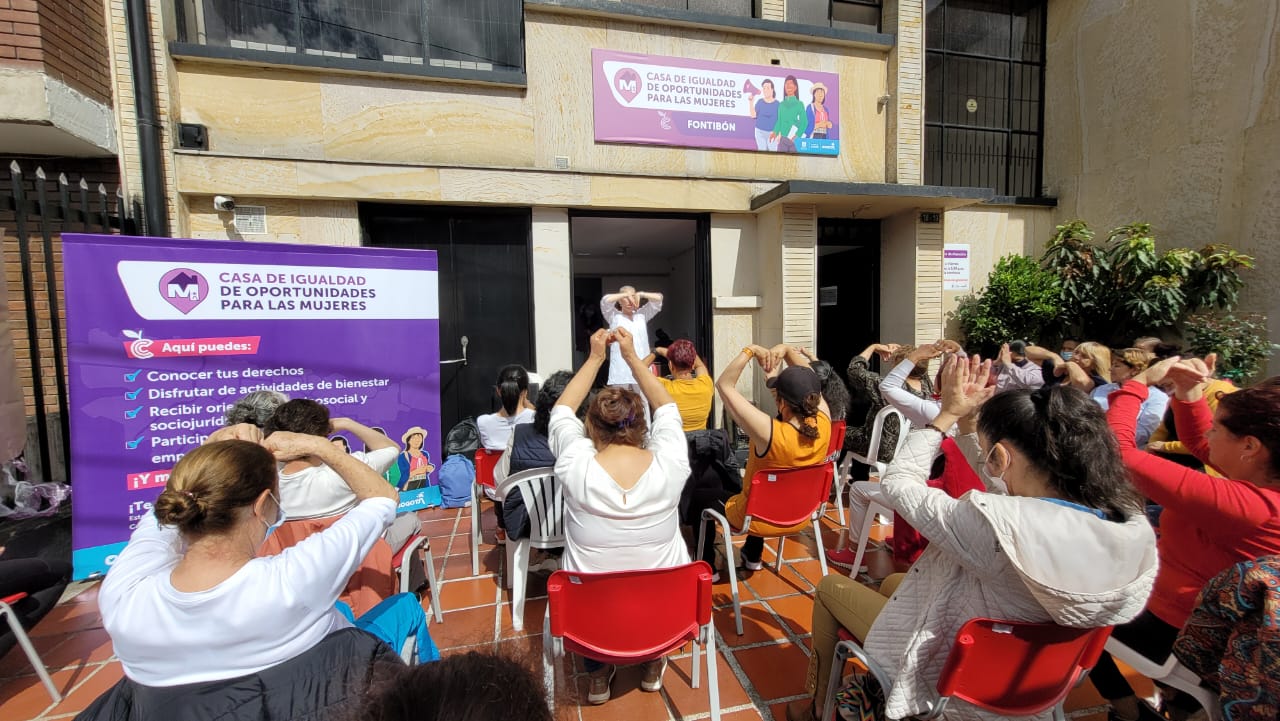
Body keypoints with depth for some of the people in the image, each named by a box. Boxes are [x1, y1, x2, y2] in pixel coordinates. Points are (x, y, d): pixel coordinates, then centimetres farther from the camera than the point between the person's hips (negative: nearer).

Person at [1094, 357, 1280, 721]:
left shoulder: (1237, 503, -37)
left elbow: (1119, 449, -37)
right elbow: (1198, 442, 4)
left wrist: (1140, 380, -25)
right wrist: (1188, 391, -10)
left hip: (1184, 638, -8)